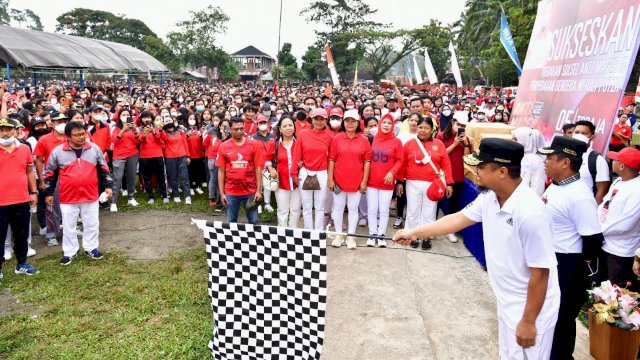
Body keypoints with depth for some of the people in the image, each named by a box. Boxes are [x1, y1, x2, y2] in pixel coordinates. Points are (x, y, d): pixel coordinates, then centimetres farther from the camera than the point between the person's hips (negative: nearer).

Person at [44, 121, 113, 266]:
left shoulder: (94, 149, -1)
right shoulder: (58, 152, -5)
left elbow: (104, 169, 8)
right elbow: (50, 174, 5)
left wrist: (107, 186, 3)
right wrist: (49, 193, 6)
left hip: (90, 196, 1)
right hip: (68, 198, -1)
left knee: (92, 224, 11)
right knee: (68, 226, 10)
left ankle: (91, 248, 29)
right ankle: (69, 252, 26)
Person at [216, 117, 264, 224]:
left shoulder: (254, 145, -2)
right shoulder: (223, 146, 1)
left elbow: (258, 168, -1)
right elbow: (221, 171, 4)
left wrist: (259, 190, -5)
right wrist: (222, 193, 1)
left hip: (251, 191, -1)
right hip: (231, 192, 1)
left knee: (254, 222, 7)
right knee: (231, 222, 12)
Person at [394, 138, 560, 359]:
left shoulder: (530, 213, -32)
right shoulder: (489, 198, -7)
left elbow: (540, 273, -26)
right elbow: (459, 219, 7)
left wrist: (528, 322, -18)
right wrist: (414, 232, 10)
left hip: (530, 307, -8)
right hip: (507, 302, 8)